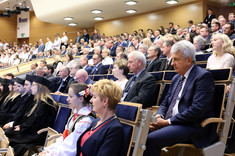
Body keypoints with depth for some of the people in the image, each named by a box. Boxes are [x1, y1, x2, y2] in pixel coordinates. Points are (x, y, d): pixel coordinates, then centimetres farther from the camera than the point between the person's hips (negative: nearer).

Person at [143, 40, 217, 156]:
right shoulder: (176, 78, 19)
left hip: (192, 127, -7)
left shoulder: (203, 76, -8)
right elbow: (165, 102, 22)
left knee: (151, 139, -28)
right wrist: (159, 116, -1)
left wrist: (168, 121, -16)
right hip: (171, 123, 8)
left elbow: (197, 109, -18)